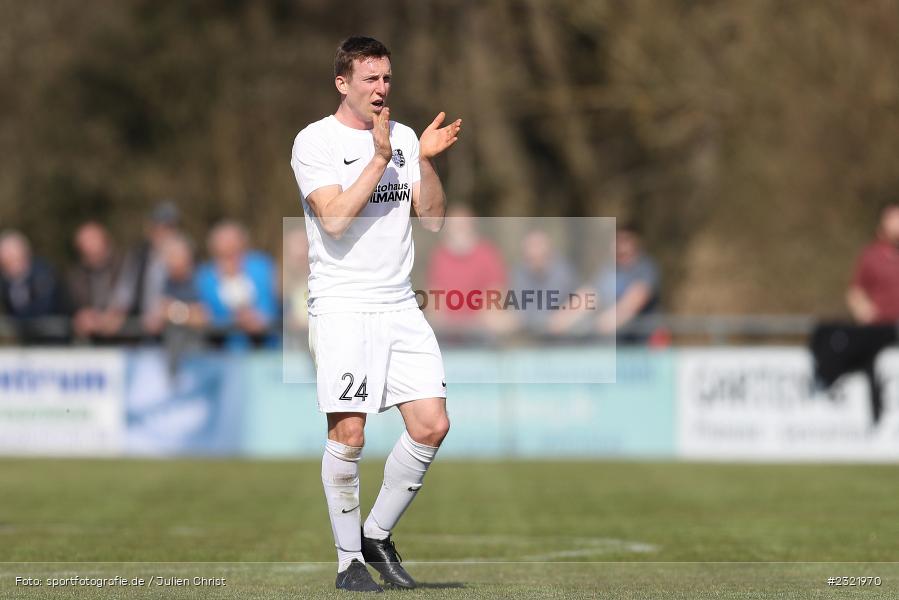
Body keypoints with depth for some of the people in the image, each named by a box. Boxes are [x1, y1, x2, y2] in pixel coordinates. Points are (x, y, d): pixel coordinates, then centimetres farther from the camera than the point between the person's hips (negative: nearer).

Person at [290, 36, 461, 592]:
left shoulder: (403, 137, 14)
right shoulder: (315, 141, -3)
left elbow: (433, 218, 10)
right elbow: (335, 220, -16)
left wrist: (427, 160, -4)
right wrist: (381, 158, -17)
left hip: (400, 305, 5)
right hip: (342, 305, -5)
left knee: (432, 425, -3)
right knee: (349, 434, -11)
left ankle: (378, 535, 14)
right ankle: (350, 561, 1)